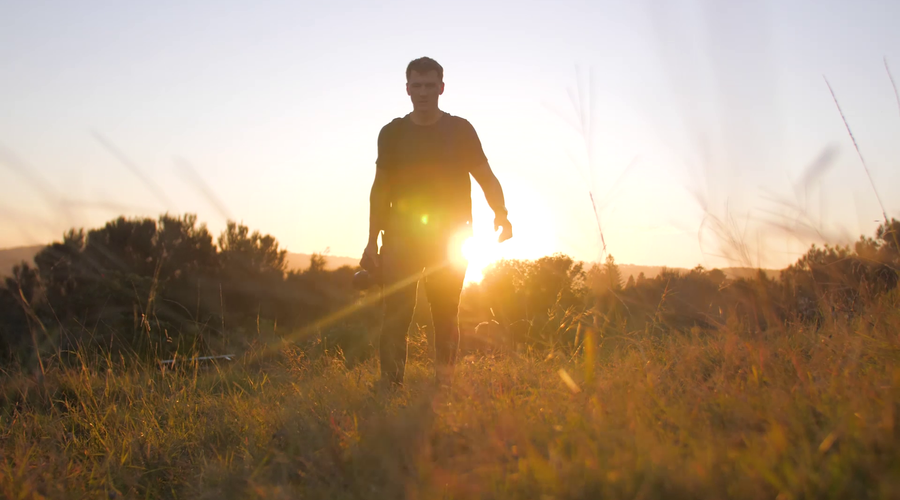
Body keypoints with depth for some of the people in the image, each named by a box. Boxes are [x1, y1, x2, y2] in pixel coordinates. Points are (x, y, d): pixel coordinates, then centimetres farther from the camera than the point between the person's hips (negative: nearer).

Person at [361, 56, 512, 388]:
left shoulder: (460, 130, 4)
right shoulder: (392, 133, 6)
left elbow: (486, 177, 4)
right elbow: (381, 189, 6)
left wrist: (501, 214, -11)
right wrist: (373, 241, 0)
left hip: (450, 236, 0)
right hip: (402, 234, 0)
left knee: (446, 314, 3)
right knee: (395, 313, -8)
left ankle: (444, 384, 11)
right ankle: (389, 384, -6)